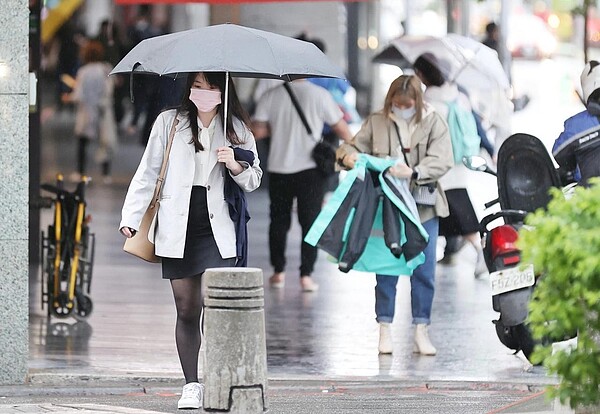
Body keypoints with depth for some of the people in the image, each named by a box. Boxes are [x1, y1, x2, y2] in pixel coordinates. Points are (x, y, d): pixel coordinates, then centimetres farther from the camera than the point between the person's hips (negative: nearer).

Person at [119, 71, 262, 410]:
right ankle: (192, 386, 11)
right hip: (177, 228, 1)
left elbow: (255, 179, 14)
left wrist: (235, 166, -8)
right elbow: (148, 174, 8)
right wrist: (131, 217, 1)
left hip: (217, 229, -1)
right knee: (186, 309, 4)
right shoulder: (169, 122, 7)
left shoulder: (237, 130, 8)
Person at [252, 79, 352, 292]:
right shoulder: (319, 95, -7)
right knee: (310, 221, 4)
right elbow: (342, 130, -2)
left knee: (279, 220, 15)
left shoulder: (270, 96, -2)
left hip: (278, 169, 2)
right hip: (310, 169, -2)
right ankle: (306, 275, -2)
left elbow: (257, 132, -5)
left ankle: (278, 272, 19)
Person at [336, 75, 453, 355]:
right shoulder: (376, 123, 6)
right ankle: (385, 330, 9)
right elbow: (353, 146, 7)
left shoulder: (433, 123, 1)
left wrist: (414, 172, -26)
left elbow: (441, 161, -9)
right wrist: (347, 156, -18)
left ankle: (421, 332, 10)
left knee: (424, 270, 2)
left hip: (423, 208, 0)